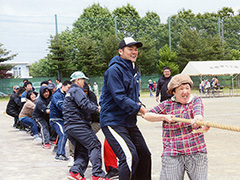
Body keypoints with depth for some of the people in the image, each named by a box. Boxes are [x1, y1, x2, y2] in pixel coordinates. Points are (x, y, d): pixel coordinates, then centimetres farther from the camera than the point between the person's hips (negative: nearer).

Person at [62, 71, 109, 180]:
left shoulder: (69, 92, 27)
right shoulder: (77, 90, -5)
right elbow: (85, 104, -20)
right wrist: (98, 110, -19)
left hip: (68, 127, 10)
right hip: (78, 125, -10)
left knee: (82, 150, 10)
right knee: (95, 145, -9)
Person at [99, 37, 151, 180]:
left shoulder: (133, 70, 15)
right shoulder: (115, 70, -14)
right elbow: (119, 98, -21)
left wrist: (141, 106, 0)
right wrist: (140, 109, -19)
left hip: (130, 122, 9)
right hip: (113, 121, -9)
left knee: (144, 155, 13)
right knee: (130, 156, -22)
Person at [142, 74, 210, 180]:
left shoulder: (196, 101, 9)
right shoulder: (167, 105, 9)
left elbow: (198, 113, -13)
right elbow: (146, 115, 8)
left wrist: (197, 119, -37)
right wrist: (164, 117, -6)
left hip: (196, 152, 0)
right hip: (172, 154, 0)